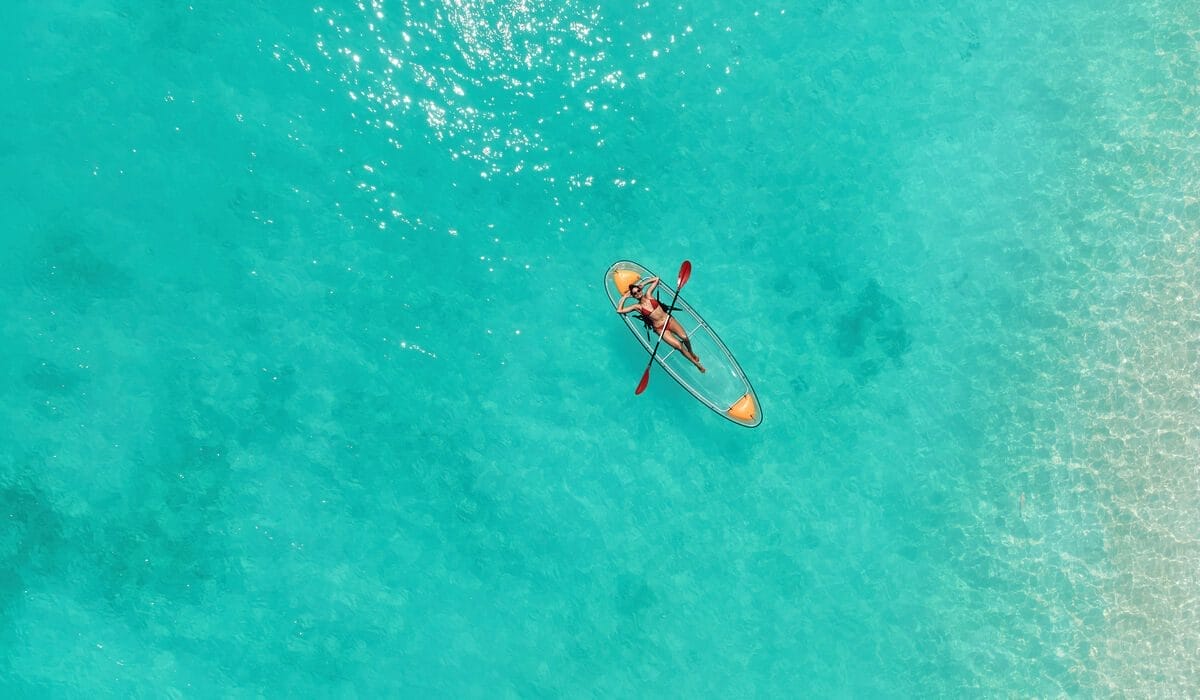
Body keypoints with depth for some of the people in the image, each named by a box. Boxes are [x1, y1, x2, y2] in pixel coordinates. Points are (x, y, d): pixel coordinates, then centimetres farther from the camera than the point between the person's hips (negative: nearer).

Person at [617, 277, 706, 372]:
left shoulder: (648, 295, 4)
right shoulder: (637, 306, -2)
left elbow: (656, 279, 12)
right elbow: (619, 310, -8)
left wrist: (642, 284, 7)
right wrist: (624, 297, -2)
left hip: (669, 319, 2)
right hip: (660, 328, -2)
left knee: (684, 337, -20)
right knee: (678, 345, -18)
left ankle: (692, 353, 12)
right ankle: (695, 362, -3)